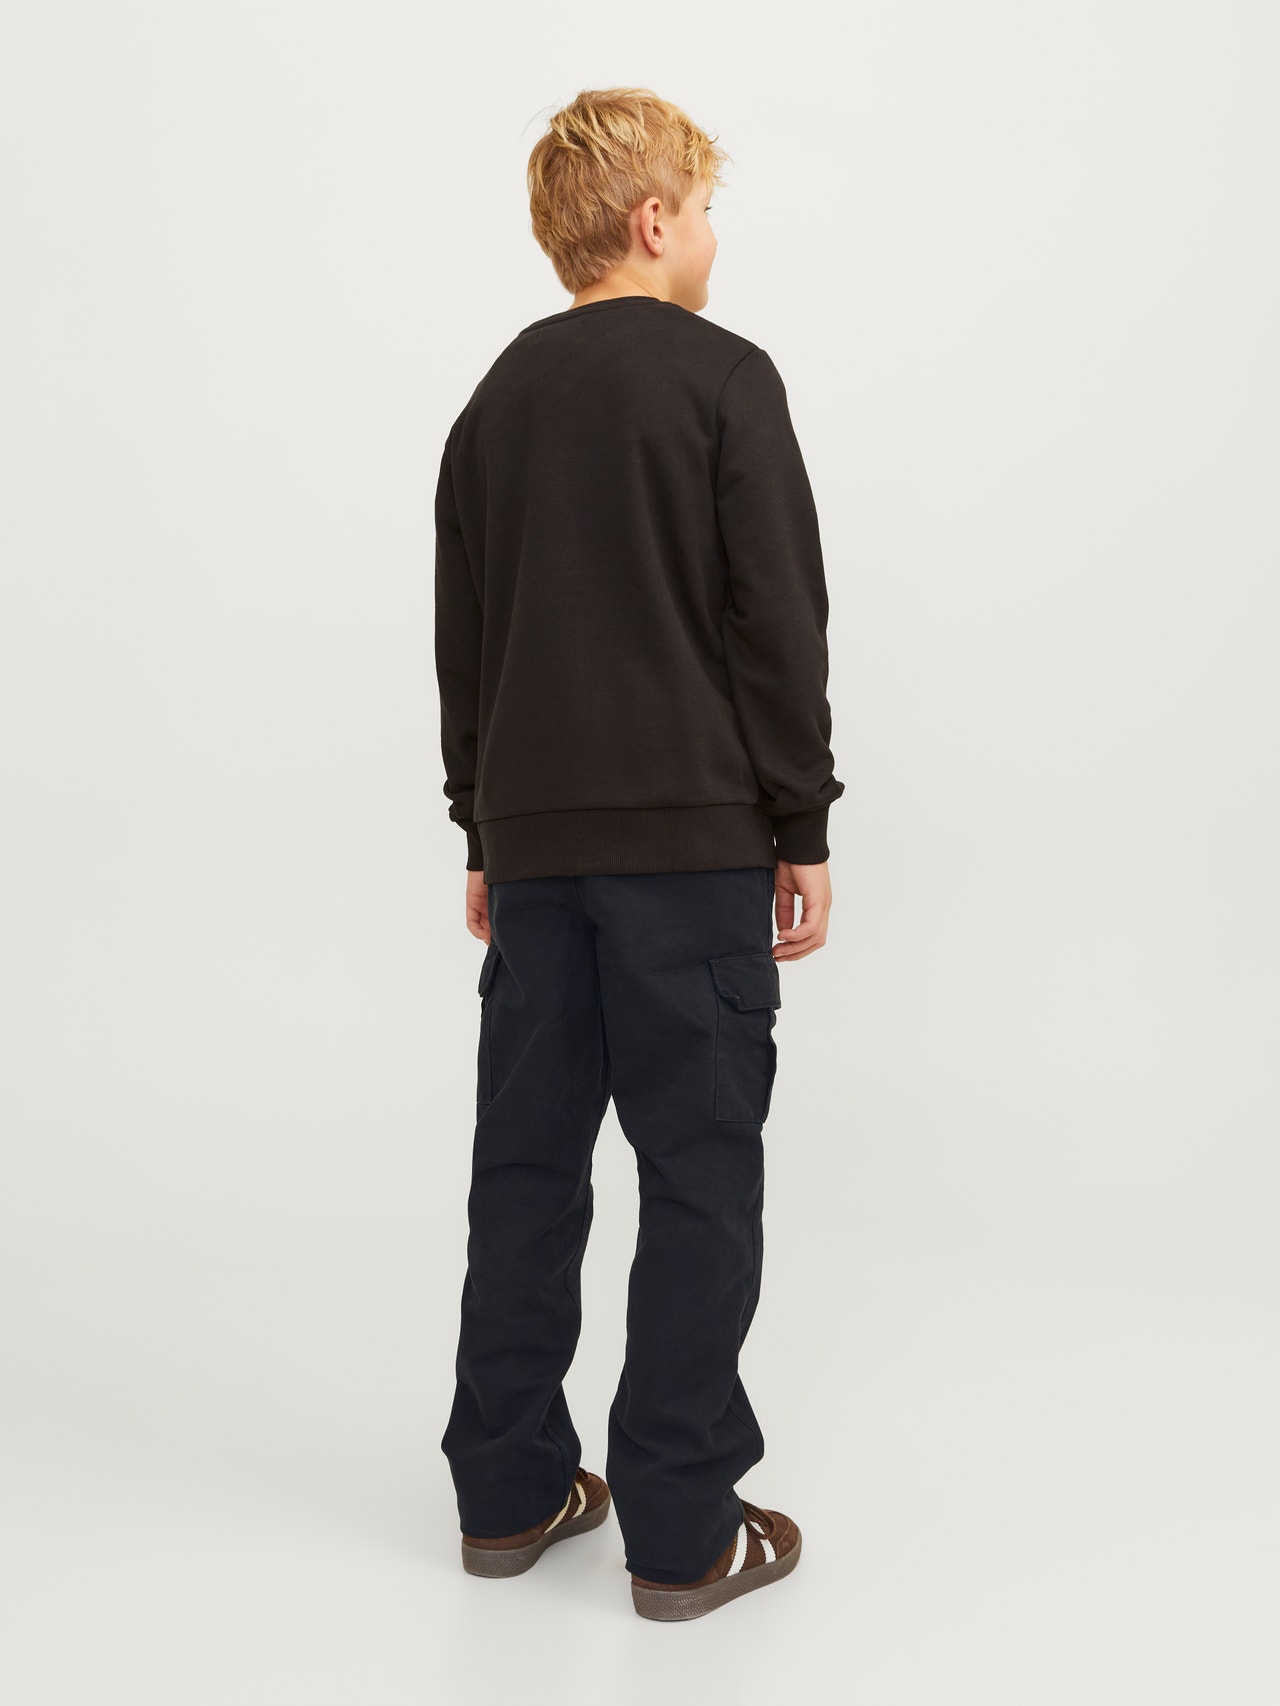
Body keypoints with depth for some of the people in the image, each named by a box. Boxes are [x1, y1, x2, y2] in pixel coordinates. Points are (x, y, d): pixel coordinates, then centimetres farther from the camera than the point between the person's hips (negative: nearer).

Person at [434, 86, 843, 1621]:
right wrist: (804, 831, -3)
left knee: (526, 1161, 11)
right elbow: (778, 623, -9)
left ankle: (509, 1490, 19)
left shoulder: (499, 397, 14)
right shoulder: (722, 378, -4)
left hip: (536, 835, 6)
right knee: (699, 1176, 0)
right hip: (690, 834, -6)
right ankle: (682, 1532, 6)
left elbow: (463, 639, 16)